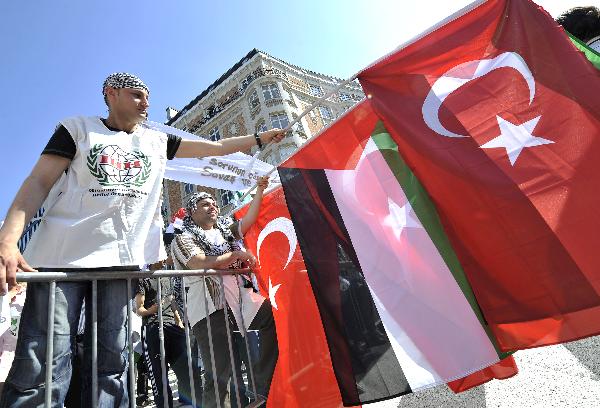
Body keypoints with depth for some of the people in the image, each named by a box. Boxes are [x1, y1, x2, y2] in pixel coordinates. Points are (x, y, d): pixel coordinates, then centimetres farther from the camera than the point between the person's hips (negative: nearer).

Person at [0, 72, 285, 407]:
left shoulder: (157, 140, 19)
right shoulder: (78, 128, 11)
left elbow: (215, 147, 22)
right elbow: (39, 183, 1)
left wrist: (260, 138, 21)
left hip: (123, 259, 3)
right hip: (61, 255, -2)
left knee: (112, 364, 4)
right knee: (41, 364, -7)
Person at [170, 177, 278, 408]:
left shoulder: (226, 231, 21)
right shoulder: (183, 239, 4)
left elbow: (249, 219, 10)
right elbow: (202, 265, -13)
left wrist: (260, 189, 4)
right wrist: (237, 254, -8)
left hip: (240, 298, 5)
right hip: (209, 308, -5)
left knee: (274, 316, -15)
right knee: (218, 372, -5)